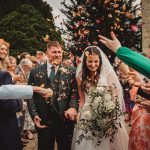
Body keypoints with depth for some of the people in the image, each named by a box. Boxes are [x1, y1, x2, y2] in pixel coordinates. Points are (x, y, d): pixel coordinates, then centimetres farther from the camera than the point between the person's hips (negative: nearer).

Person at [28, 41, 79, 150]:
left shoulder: (70, 71, 4)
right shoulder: (35, 72, 5)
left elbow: (75, 92, -3)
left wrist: (73, 107, -20)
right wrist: (34, 114, -6)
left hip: (65, 119, 0)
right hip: (44, 120, 1)